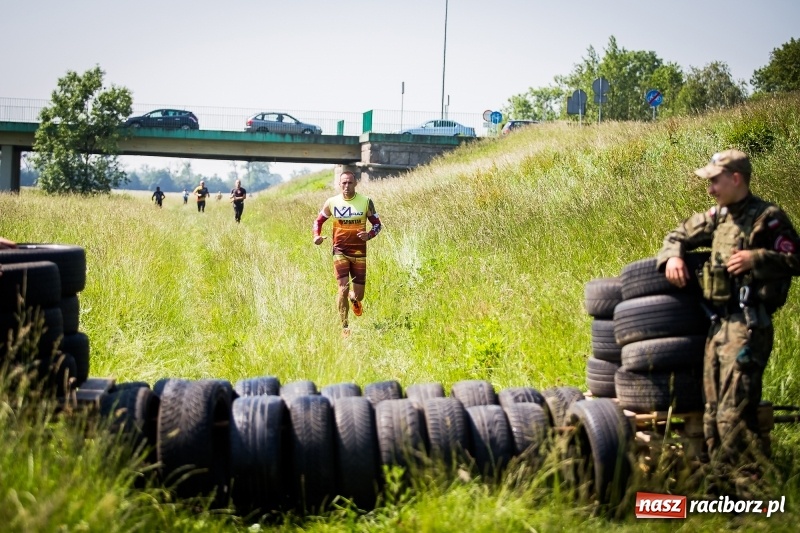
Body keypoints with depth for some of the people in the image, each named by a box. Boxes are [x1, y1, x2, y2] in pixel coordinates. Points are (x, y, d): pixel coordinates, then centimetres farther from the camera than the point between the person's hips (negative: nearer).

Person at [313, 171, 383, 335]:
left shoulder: (366, 202, -3)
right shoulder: (331, 203, -2)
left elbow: (377, 224, 4)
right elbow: (318, 221, 11)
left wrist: (369, 235, -17)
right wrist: (316, 236, -10)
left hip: (359, 253, 1)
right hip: (340, 252, -1)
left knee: (358, 296, 4)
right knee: (343, 289, -14)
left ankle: (354, 298, 44)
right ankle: (344, 327, 1)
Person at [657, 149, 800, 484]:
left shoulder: (767, 218, -8)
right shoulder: (718, 217, 15)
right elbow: (679, 235, 26)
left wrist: (757, 258, -22)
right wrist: (673, 256, 6)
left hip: (747, 325, -8)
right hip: (718, 323, 8)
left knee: (734, 415, -14)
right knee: (713, 414, 12)